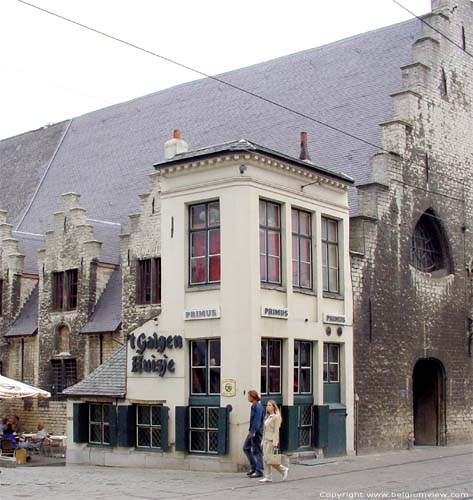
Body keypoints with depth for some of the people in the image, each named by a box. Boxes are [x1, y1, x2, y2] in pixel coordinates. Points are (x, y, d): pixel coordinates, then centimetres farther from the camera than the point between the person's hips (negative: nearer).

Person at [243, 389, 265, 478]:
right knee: (246, 448, 15)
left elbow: (257, 420, -23)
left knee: (257, 451, -3)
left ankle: (259, 471, 3)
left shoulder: (258, 407, -17)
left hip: (256, 432, -10)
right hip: (252, 431, 10)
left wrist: (253, 432, -25)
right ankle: (253, 467, 20)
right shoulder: (254, 406, 12)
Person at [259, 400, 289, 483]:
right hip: (266, 439, 8)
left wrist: (275, 442, -19)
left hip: (271, 440, -8)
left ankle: (284, 469, 5)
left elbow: (276, 430, -14)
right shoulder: (267, 417, 16)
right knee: (266, 459, 4)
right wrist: (263, 441, 17)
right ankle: (267, 477, 7)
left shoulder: (276, 417, -9)